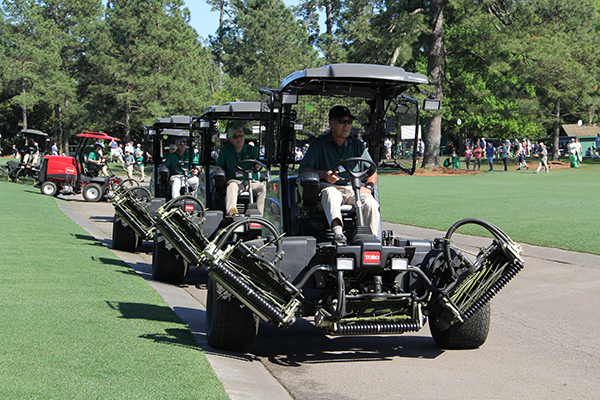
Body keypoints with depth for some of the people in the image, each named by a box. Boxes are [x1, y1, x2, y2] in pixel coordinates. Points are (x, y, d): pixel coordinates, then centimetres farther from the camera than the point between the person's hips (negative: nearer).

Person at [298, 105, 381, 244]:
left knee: (371, 204, -30)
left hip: (354, 189, 3)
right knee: (331, 194, -39)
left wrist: (368, 186, -3)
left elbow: (372, 171, 19)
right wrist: (323, 174, -15)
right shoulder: (318, 144, 11)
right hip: (329, 187, -3)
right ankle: (337, 230, -63)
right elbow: (302, 170, 3)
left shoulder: (357, 145, 21)